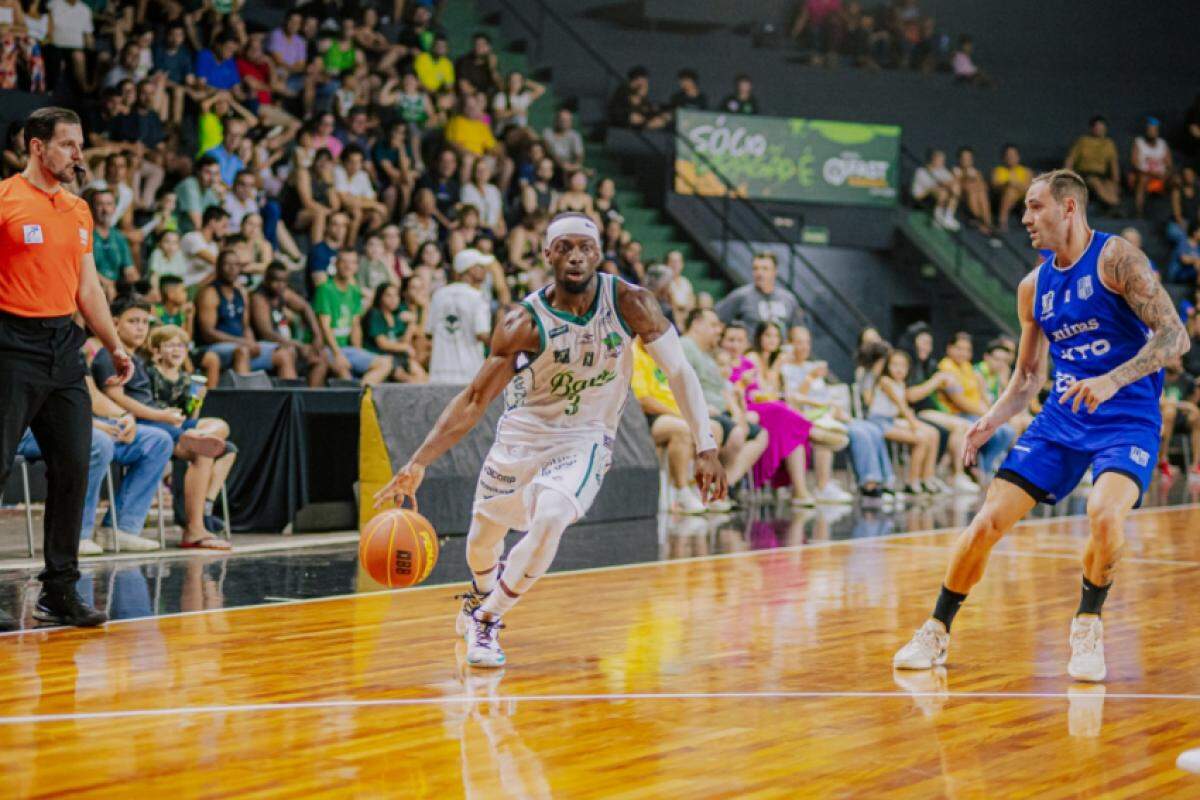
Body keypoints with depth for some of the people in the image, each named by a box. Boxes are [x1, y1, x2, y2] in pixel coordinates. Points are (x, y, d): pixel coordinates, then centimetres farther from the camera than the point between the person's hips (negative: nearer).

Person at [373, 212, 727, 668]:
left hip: (584, 440, -1)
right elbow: (474, 400, -19)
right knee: (483, 536, 15)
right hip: (522, 433, 1)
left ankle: (487, 620, -6)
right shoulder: (525, 322, -21)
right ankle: (483, 592, 54)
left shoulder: (630, 304, -19)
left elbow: (678, 371, -10)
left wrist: (705, 448, -16)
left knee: (549, 520, -28)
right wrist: (418, 464, -29)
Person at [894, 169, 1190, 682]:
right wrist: (993, 420, 1)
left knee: (1104, 512, -32)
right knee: (987, 523, -5)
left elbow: (1174, 337, -16)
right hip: (1061, 416, 5)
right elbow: (1028, 376, 19)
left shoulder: (1115, 258, -10)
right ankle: (936, 632, 13)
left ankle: (1087, 627, -6)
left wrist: (1112, 380, -29)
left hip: (1127, 418, -5)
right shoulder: (1034, 287, 10)